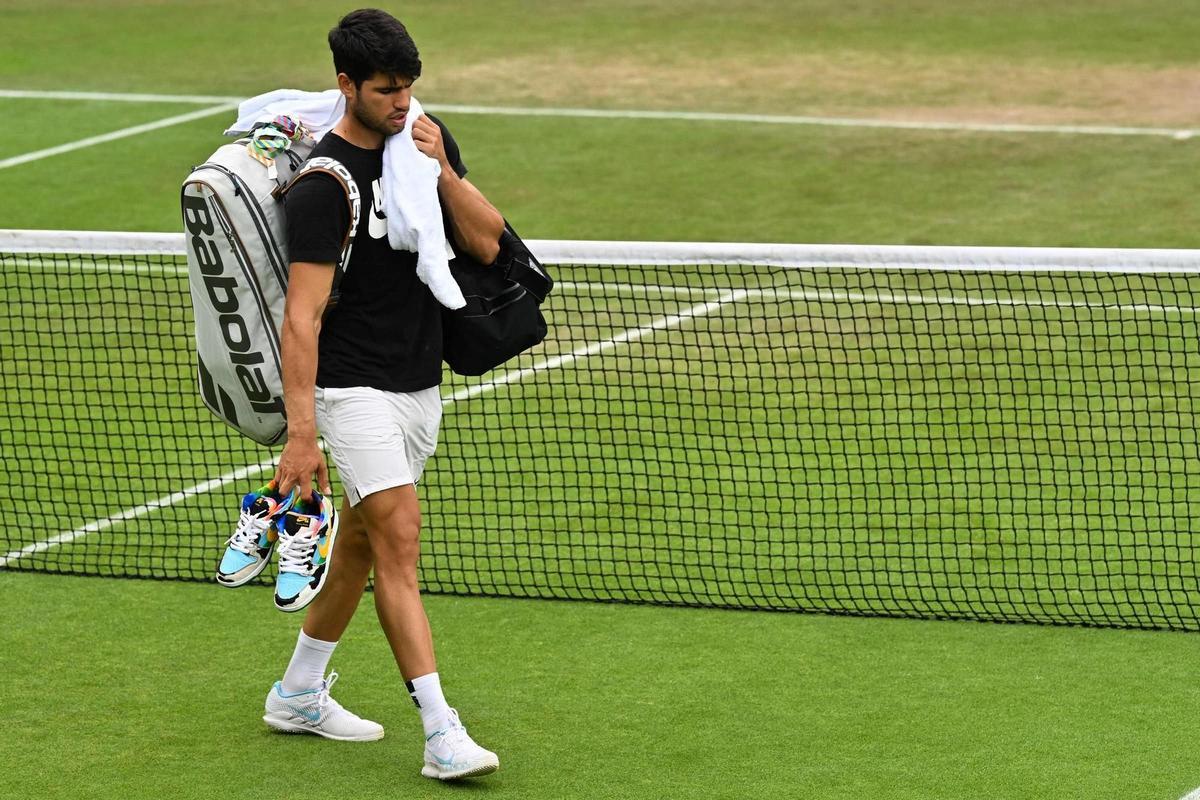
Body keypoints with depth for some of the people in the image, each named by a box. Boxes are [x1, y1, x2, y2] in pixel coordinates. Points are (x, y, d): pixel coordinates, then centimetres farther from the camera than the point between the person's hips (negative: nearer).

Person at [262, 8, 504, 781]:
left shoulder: (427, 138, 4)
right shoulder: (323, 184, -18)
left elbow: (487, 243, 2)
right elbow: (302, 316, -20)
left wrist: (442, 169, -13)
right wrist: (301, 434, -24)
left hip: (421, 384, 7)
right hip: (356, 389, -7)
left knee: (362, 540, 16)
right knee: (401, 537, -15)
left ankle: (299, 692, 33)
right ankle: (443, 737, -19)